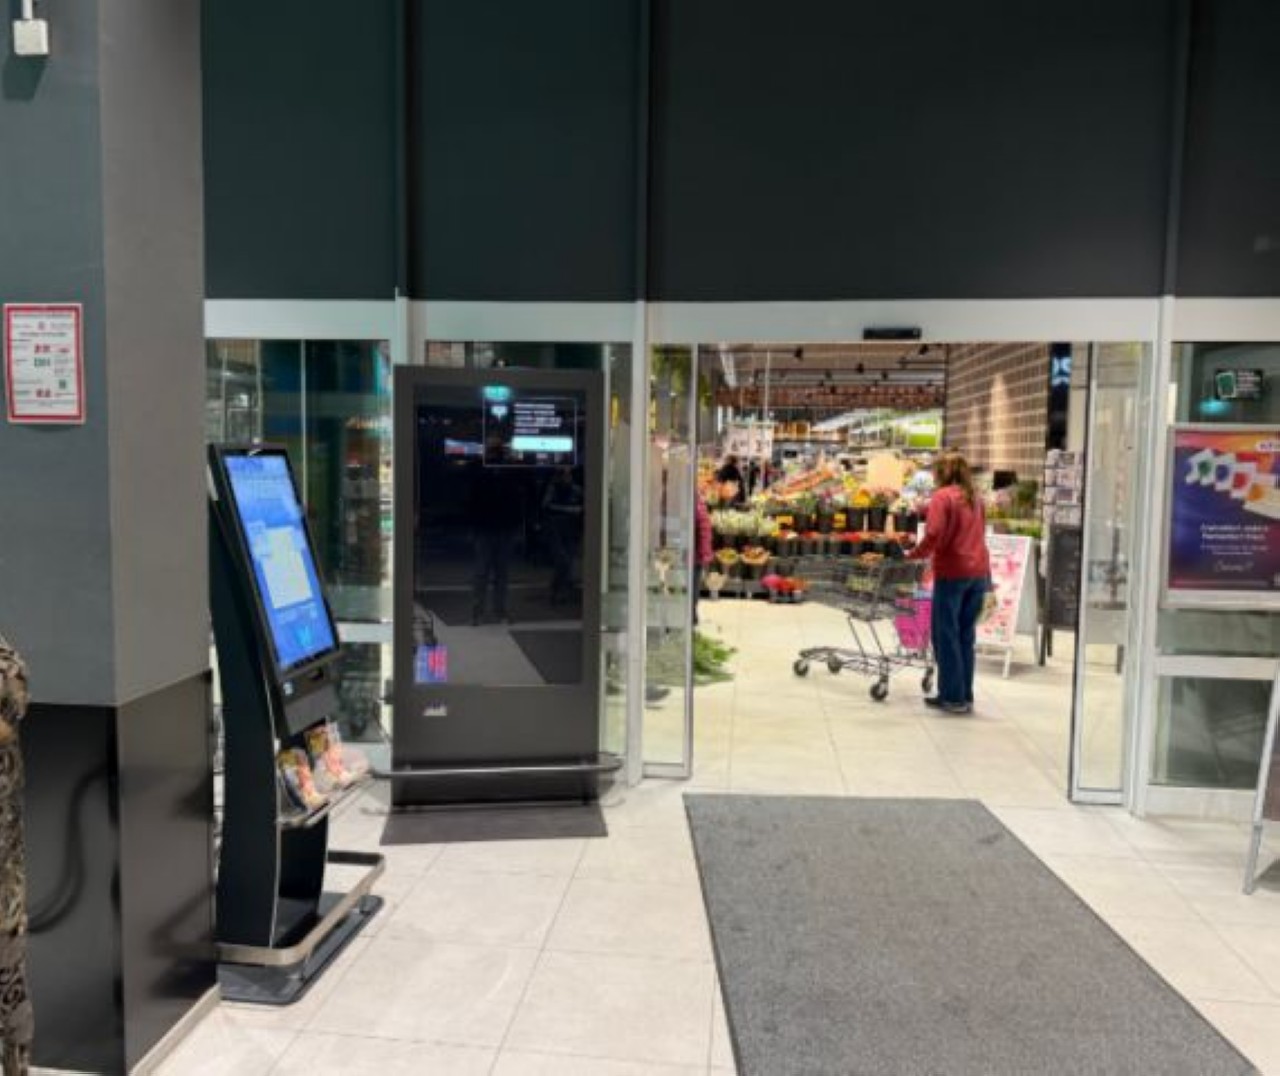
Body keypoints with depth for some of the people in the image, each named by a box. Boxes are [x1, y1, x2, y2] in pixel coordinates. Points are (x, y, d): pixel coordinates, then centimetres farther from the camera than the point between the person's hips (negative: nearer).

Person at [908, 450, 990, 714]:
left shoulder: (942, 497, -6)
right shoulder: (974, 498, 15)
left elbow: (934, 536, -16)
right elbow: (979, 534, 16)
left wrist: (914, 555, -3)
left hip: (952, 572, -7)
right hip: (978, 572, 7)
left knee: (946, 636, 2)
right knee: (966, 635, 12)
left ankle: (953, 697, 5)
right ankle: (965, 696, 16)